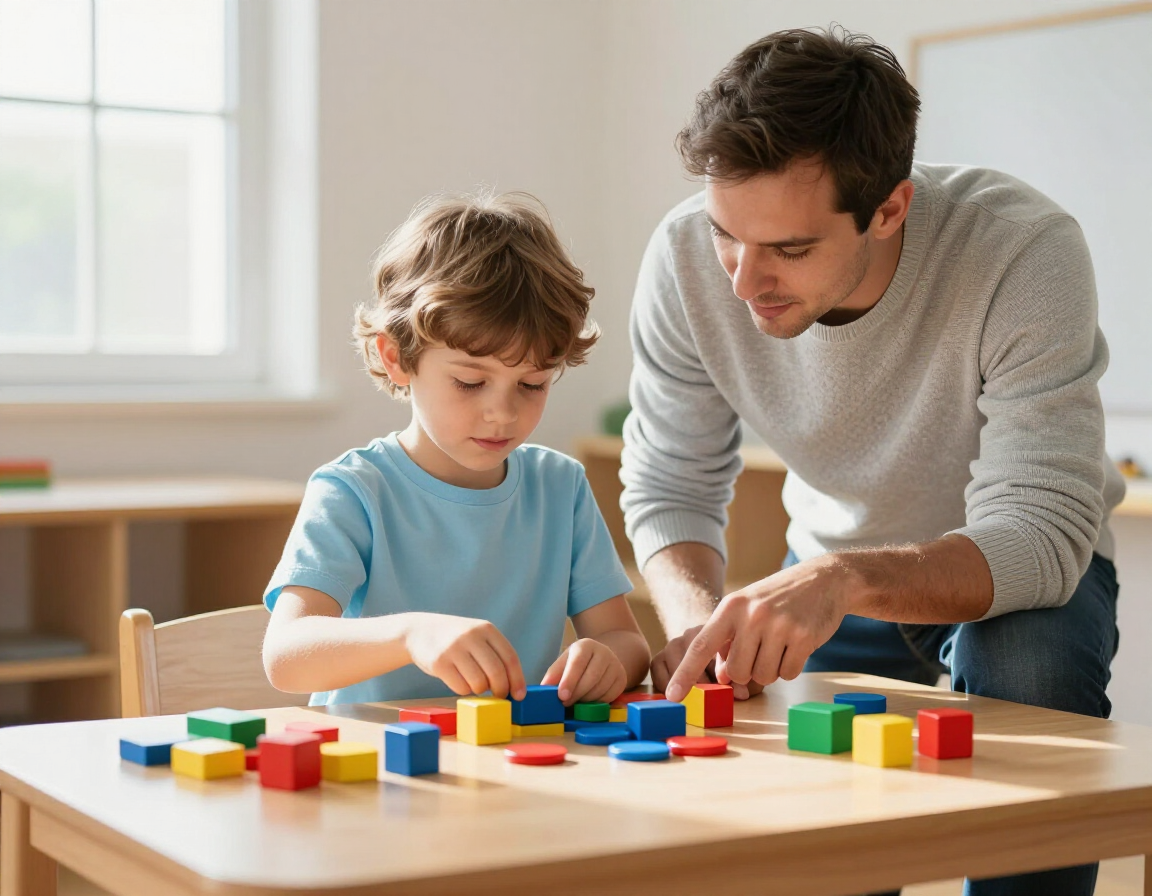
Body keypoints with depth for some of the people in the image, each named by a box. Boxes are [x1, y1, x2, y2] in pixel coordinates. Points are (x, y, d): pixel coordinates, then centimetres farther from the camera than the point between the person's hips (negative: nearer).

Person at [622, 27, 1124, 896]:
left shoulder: (1027, 253, -35)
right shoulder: (686, 261, -24)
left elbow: (1039, 534, -37)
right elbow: (670, 484, -13)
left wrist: (843, 580, -54)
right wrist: (698, 616, -34)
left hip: (1013, 565, -2)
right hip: (833, 566, 3)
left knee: (1032, 675, -34)